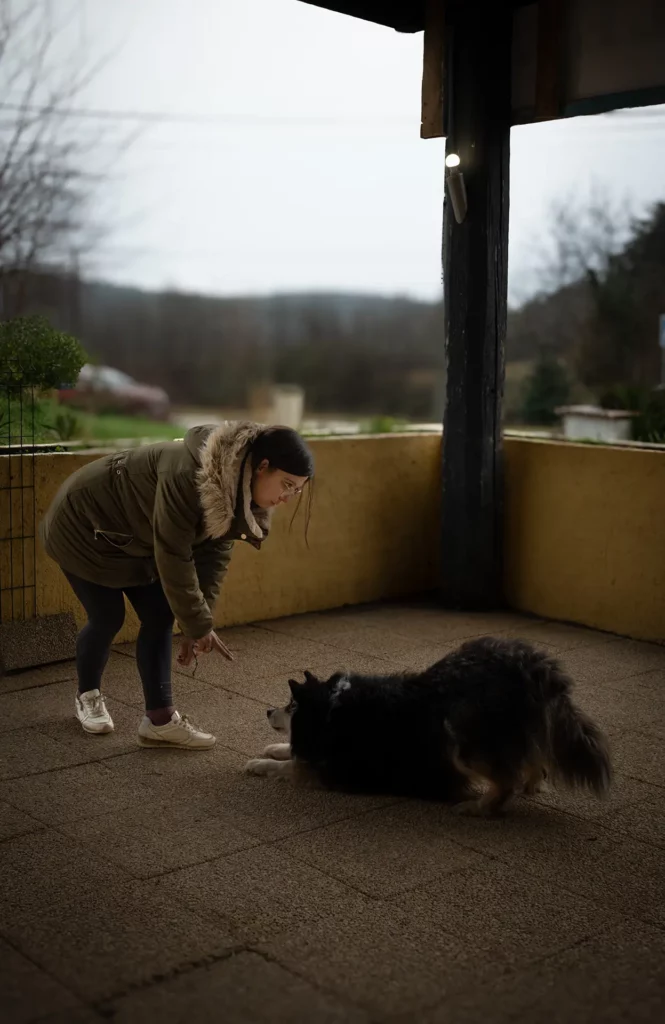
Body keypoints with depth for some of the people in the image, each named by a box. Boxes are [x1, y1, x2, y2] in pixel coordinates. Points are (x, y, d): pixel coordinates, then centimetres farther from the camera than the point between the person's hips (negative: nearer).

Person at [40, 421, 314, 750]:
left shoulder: (239, 487, -12)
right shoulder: (188, 474, -39)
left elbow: (214, 552, -8)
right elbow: (173, 556, -34)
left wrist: (196, 623, -12)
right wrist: (199, 625, -25)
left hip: (133, 536, 8)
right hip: (86, 527, -8)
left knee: (159, 617, 0)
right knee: (108, 619, -1)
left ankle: (160, 720, 4)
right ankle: (87, 696, 26)